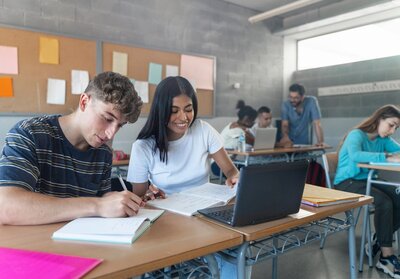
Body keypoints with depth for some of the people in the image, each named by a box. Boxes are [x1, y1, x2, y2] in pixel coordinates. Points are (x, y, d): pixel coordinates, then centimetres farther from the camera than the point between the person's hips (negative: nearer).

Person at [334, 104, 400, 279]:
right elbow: (355, 155, -34)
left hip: (367, 181, 7)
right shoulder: (357, 135, -14)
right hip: (346, 183, -7)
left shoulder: (383, 139, 10)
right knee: (384, 202, -29)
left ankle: (378, 241, 4)